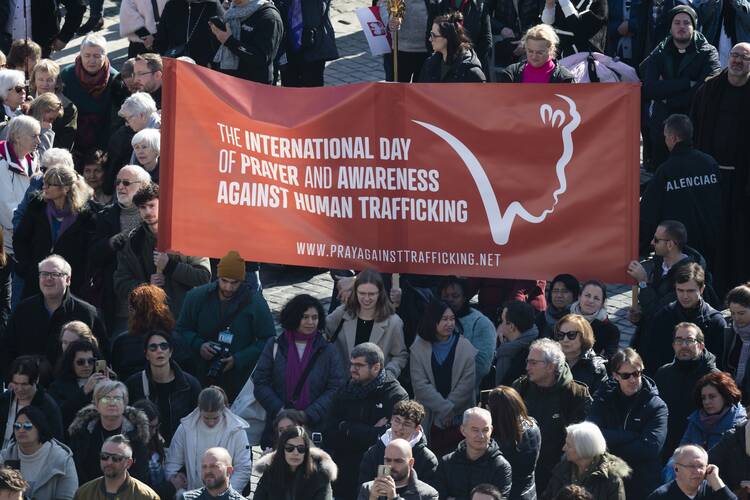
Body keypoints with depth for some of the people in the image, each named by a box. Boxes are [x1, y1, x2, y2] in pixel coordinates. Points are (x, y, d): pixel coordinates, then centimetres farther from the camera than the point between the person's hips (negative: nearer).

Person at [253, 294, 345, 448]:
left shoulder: (328, 351, 6)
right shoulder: (274, 346, 7)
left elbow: (335, 389, 0)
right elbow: (260, 384, 4)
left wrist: (309, 415, -12)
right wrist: (280, 410, -10)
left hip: (315, 427, -1)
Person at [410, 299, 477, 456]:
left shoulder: (466, 347, 2)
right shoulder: (419, 348, 2)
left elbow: (467, 384, -4)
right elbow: (420, 384, -5)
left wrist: (450, 410, -10)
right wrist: (445, 408, -13)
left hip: (459, 420, 0)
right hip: (430, 420, 0)